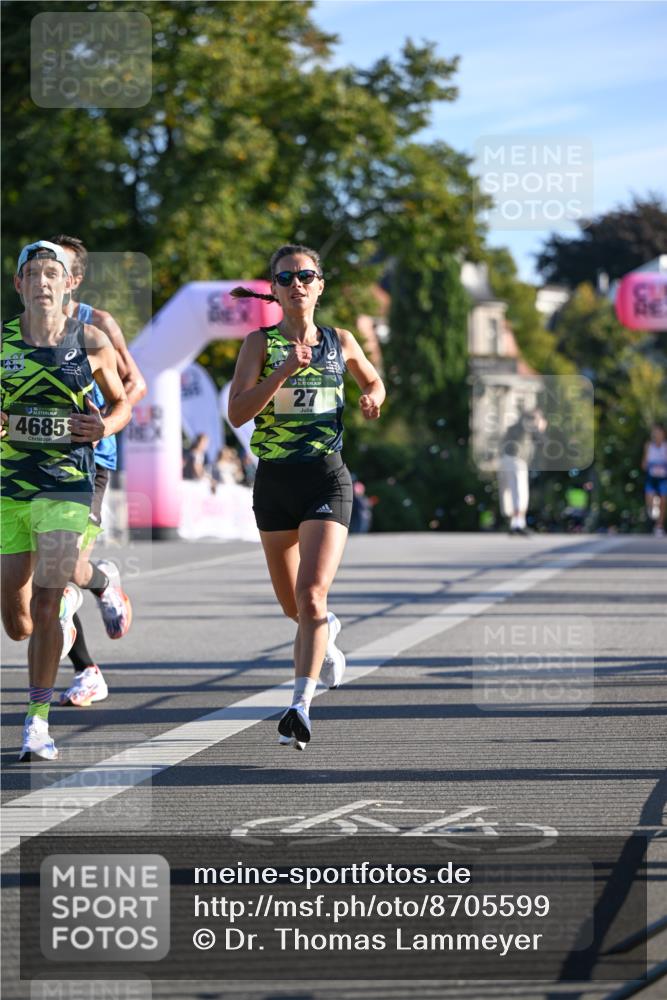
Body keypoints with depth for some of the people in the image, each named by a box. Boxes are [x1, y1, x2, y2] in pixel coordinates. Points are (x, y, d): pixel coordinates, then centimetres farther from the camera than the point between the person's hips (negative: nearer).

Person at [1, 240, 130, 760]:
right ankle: (68, 599, 37)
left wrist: (105, 427, -8)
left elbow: (122, 402, 13)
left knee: (44, 607, -11)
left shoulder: (91, 341, 1)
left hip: (66, 486, -2)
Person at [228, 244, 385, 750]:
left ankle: (301, 704, -22)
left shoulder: (341, 341, 5)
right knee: (292, 604, 16)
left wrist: (374, 397, 2)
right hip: (275, 481, 1)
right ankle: (326, 633, 51)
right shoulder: (261, 343, 0)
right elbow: (237, 412, -12)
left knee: (311, 596, -18)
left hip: (327, 480, -1)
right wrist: (284, 370, -21)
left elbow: (374, 380, 25)